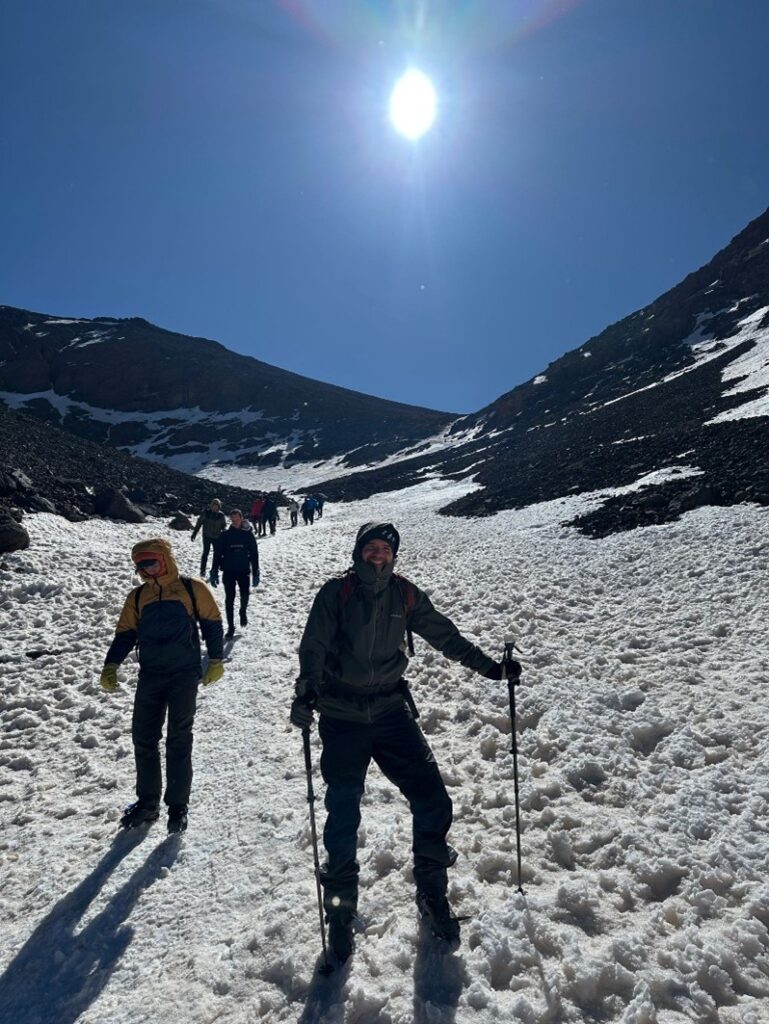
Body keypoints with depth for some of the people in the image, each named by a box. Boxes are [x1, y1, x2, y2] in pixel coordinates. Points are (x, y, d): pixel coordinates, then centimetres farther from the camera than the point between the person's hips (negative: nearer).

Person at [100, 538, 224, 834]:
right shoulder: (137, 596, 8)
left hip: (184, 675, -4)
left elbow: (212, 623, 3)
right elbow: (125, 634, 10)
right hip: (150, 676, 4)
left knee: (178, 740, 1)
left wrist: (215, 660, 1)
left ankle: (177, 805, 13)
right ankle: (147, 802, 24)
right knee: (143, 739, 8)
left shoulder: (192, 589, -3)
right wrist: (111, 666, -4)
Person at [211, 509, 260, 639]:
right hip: (228, 571, 0)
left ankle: (243, 611, 33)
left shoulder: (248, 534, 0)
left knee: (245, 595, -1)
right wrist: (214, 572, -3)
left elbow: (254, 554, 3)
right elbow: (217, 554, 2)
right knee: (229, 599, 2)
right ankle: (230, 627, 12)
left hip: (243, 570, 0)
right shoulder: (225, 535, 0)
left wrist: (255, 573, 0)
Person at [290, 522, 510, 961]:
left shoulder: (405, 595, 1)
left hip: (391, 711, 3)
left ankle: (432, 893, 23)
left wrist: (488, 666, 7)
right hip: (343, 719, -2)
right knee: (343, 815, 3)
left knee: (433, 801, -1)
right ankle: (341, 909, 26)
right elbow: (314, 646, -16)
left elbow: (444, 634, 9)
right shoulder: (336, 593, -8)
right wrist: (307, 691, -32)